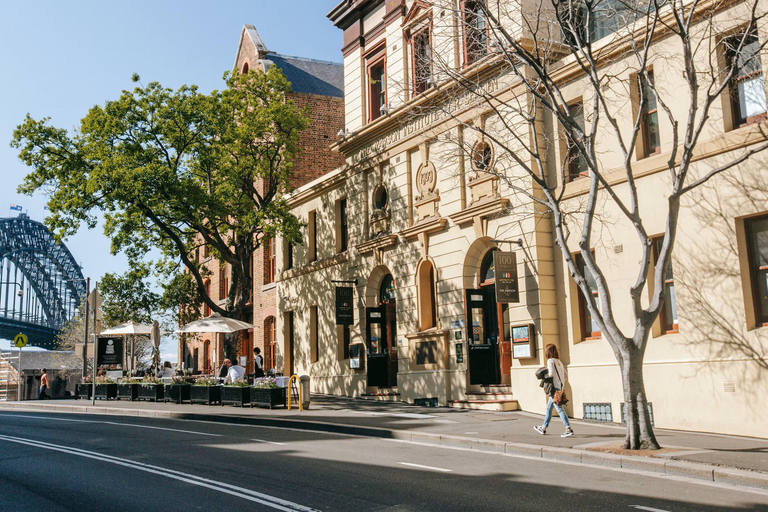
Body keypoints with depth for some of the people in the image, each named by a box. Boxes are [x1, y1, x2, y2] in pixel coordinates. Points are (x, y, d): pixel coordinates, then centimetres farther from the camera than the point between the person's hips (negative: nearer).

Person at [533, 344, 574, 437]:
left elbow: (551, 373, -20)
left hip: (554, 388, -9)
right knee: (548, 408, 18)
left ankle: (569, 429, -14)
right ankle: (543, 428, 28)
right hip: (560, 388, 9)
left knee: (559, 409, -9)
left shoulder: (550, 361, -10)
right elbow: (566, 375, 15)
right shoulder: (559, 362, 14)